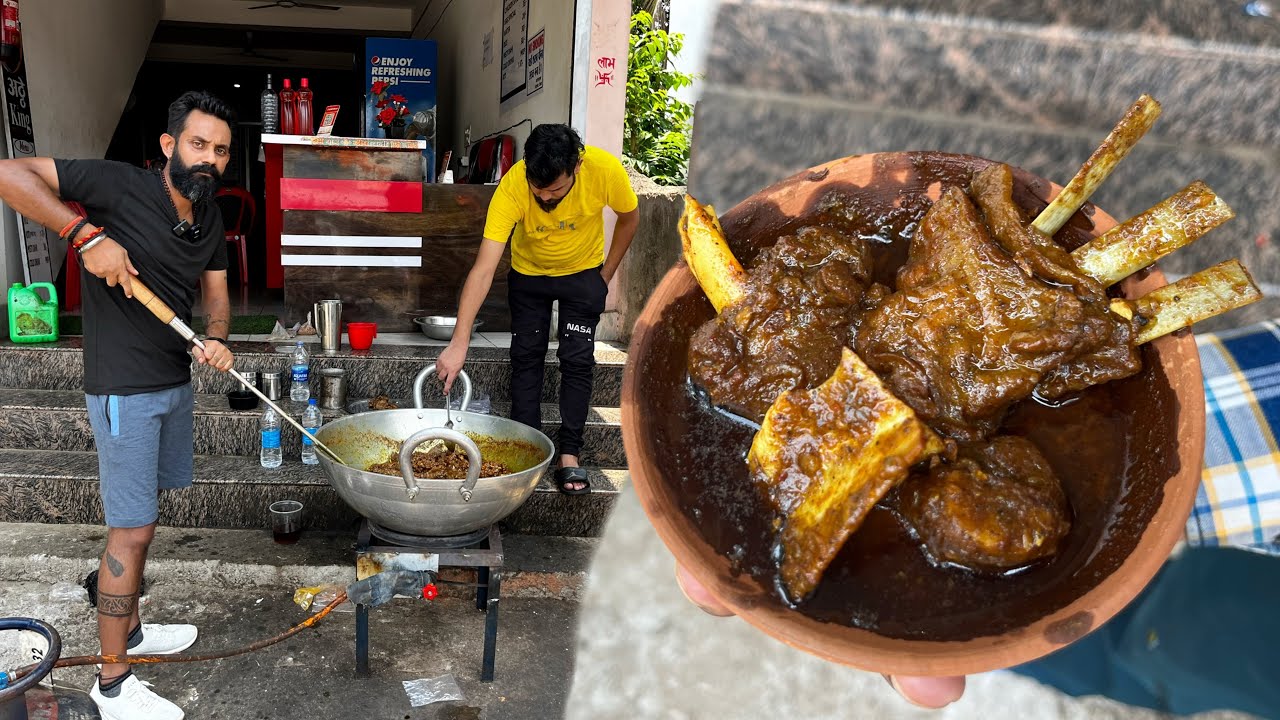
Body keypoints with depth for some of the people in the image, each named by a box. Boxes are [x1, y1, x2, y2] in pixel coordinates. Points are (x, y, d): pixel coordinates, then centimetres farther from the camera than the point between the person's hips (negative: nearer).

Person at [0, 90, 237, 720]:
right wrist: (87, 235, -30)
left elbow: (215, 292, 10)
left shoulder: (210, 217, 5)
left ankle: (128, 629, 37)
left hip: (175, 381, 8)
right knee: (132, 530, -3)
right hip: (125, 389, -8)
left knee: (139, 518, 20)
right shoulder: (118, 185, -17)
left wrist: (217, 341, -10)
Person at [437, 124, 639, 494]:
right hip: (528, 273, 0)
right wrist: (458, 344, -45)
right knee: (525, 357, 2)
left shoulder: (605, 170, -34)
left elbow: (629, 217, -10)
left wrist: (606, 274, -5)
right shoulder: (512, 187, -36)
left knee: (577, 360, -3)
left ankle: (569, 455, 8)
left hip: (583, 273, 0)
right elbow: (483, 270, -39)